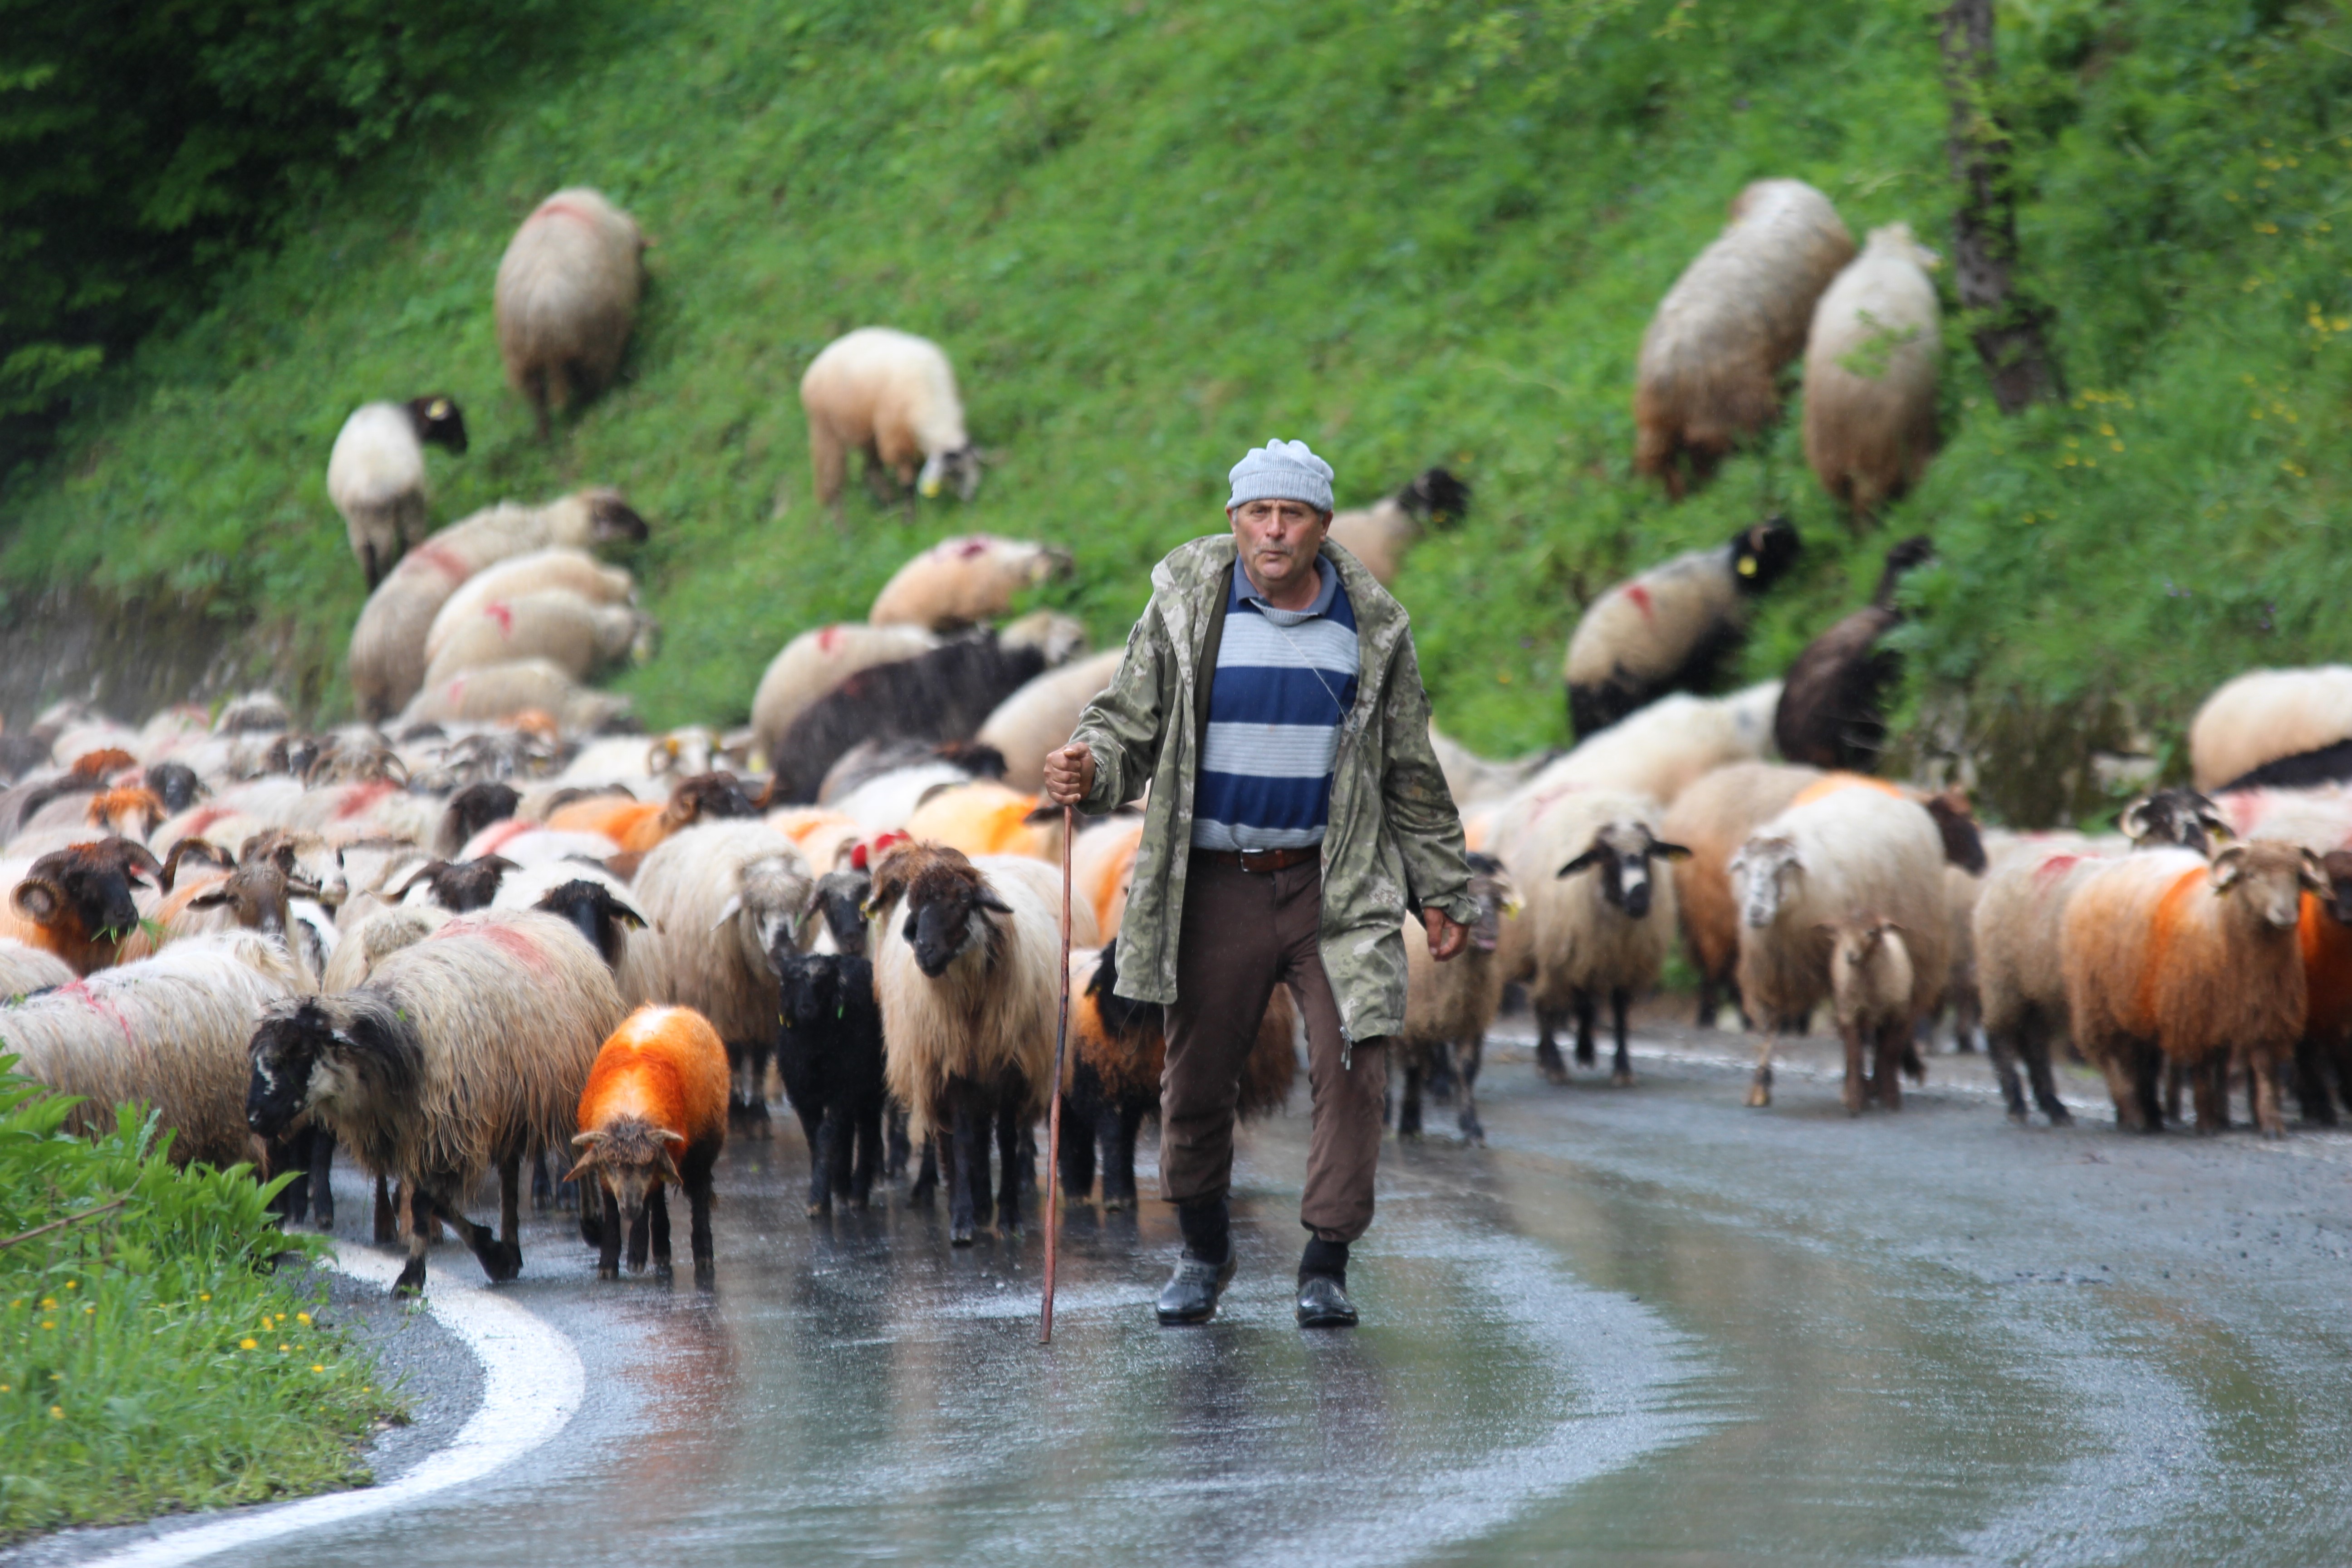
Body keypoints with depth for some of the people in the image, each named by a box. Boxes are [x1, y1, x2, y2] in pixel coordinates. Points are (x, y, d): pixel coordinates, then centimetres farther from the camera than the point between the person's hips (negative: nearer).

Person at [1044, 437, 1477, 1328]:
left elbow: (1410, 775, 12)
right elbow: (1131, 721, 4)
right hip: (1215, 886, 0)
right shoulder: (1184, 611, 0)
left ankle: (1326, 1263, -1)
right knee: (1197, 1078, 6)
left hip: (1338, 886, 0)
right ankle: (1203, 1253, 27)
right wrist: (1090, 768, -19)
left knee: (1352, 1068, -11)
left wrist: (1439, 891, 13)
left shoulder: (1371, 629, 4)